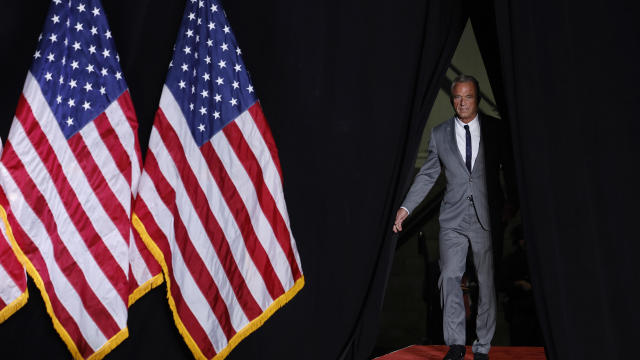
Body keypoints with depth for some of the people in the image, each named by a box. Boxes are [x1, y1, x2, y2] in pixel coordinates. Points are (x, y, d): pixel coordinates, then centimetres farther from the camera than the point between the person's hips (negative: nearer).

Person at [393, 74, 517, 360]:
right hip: (453, 218, 1)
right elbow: (427, 175, 11)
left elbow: (510, 169, 8)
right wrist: (405, 208, 5)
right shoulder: (440, 134, 7)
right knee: (449, 277, -6)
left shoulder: (496, 129, 3)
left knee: (487, 282, 5)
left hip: (487, 217, -1)